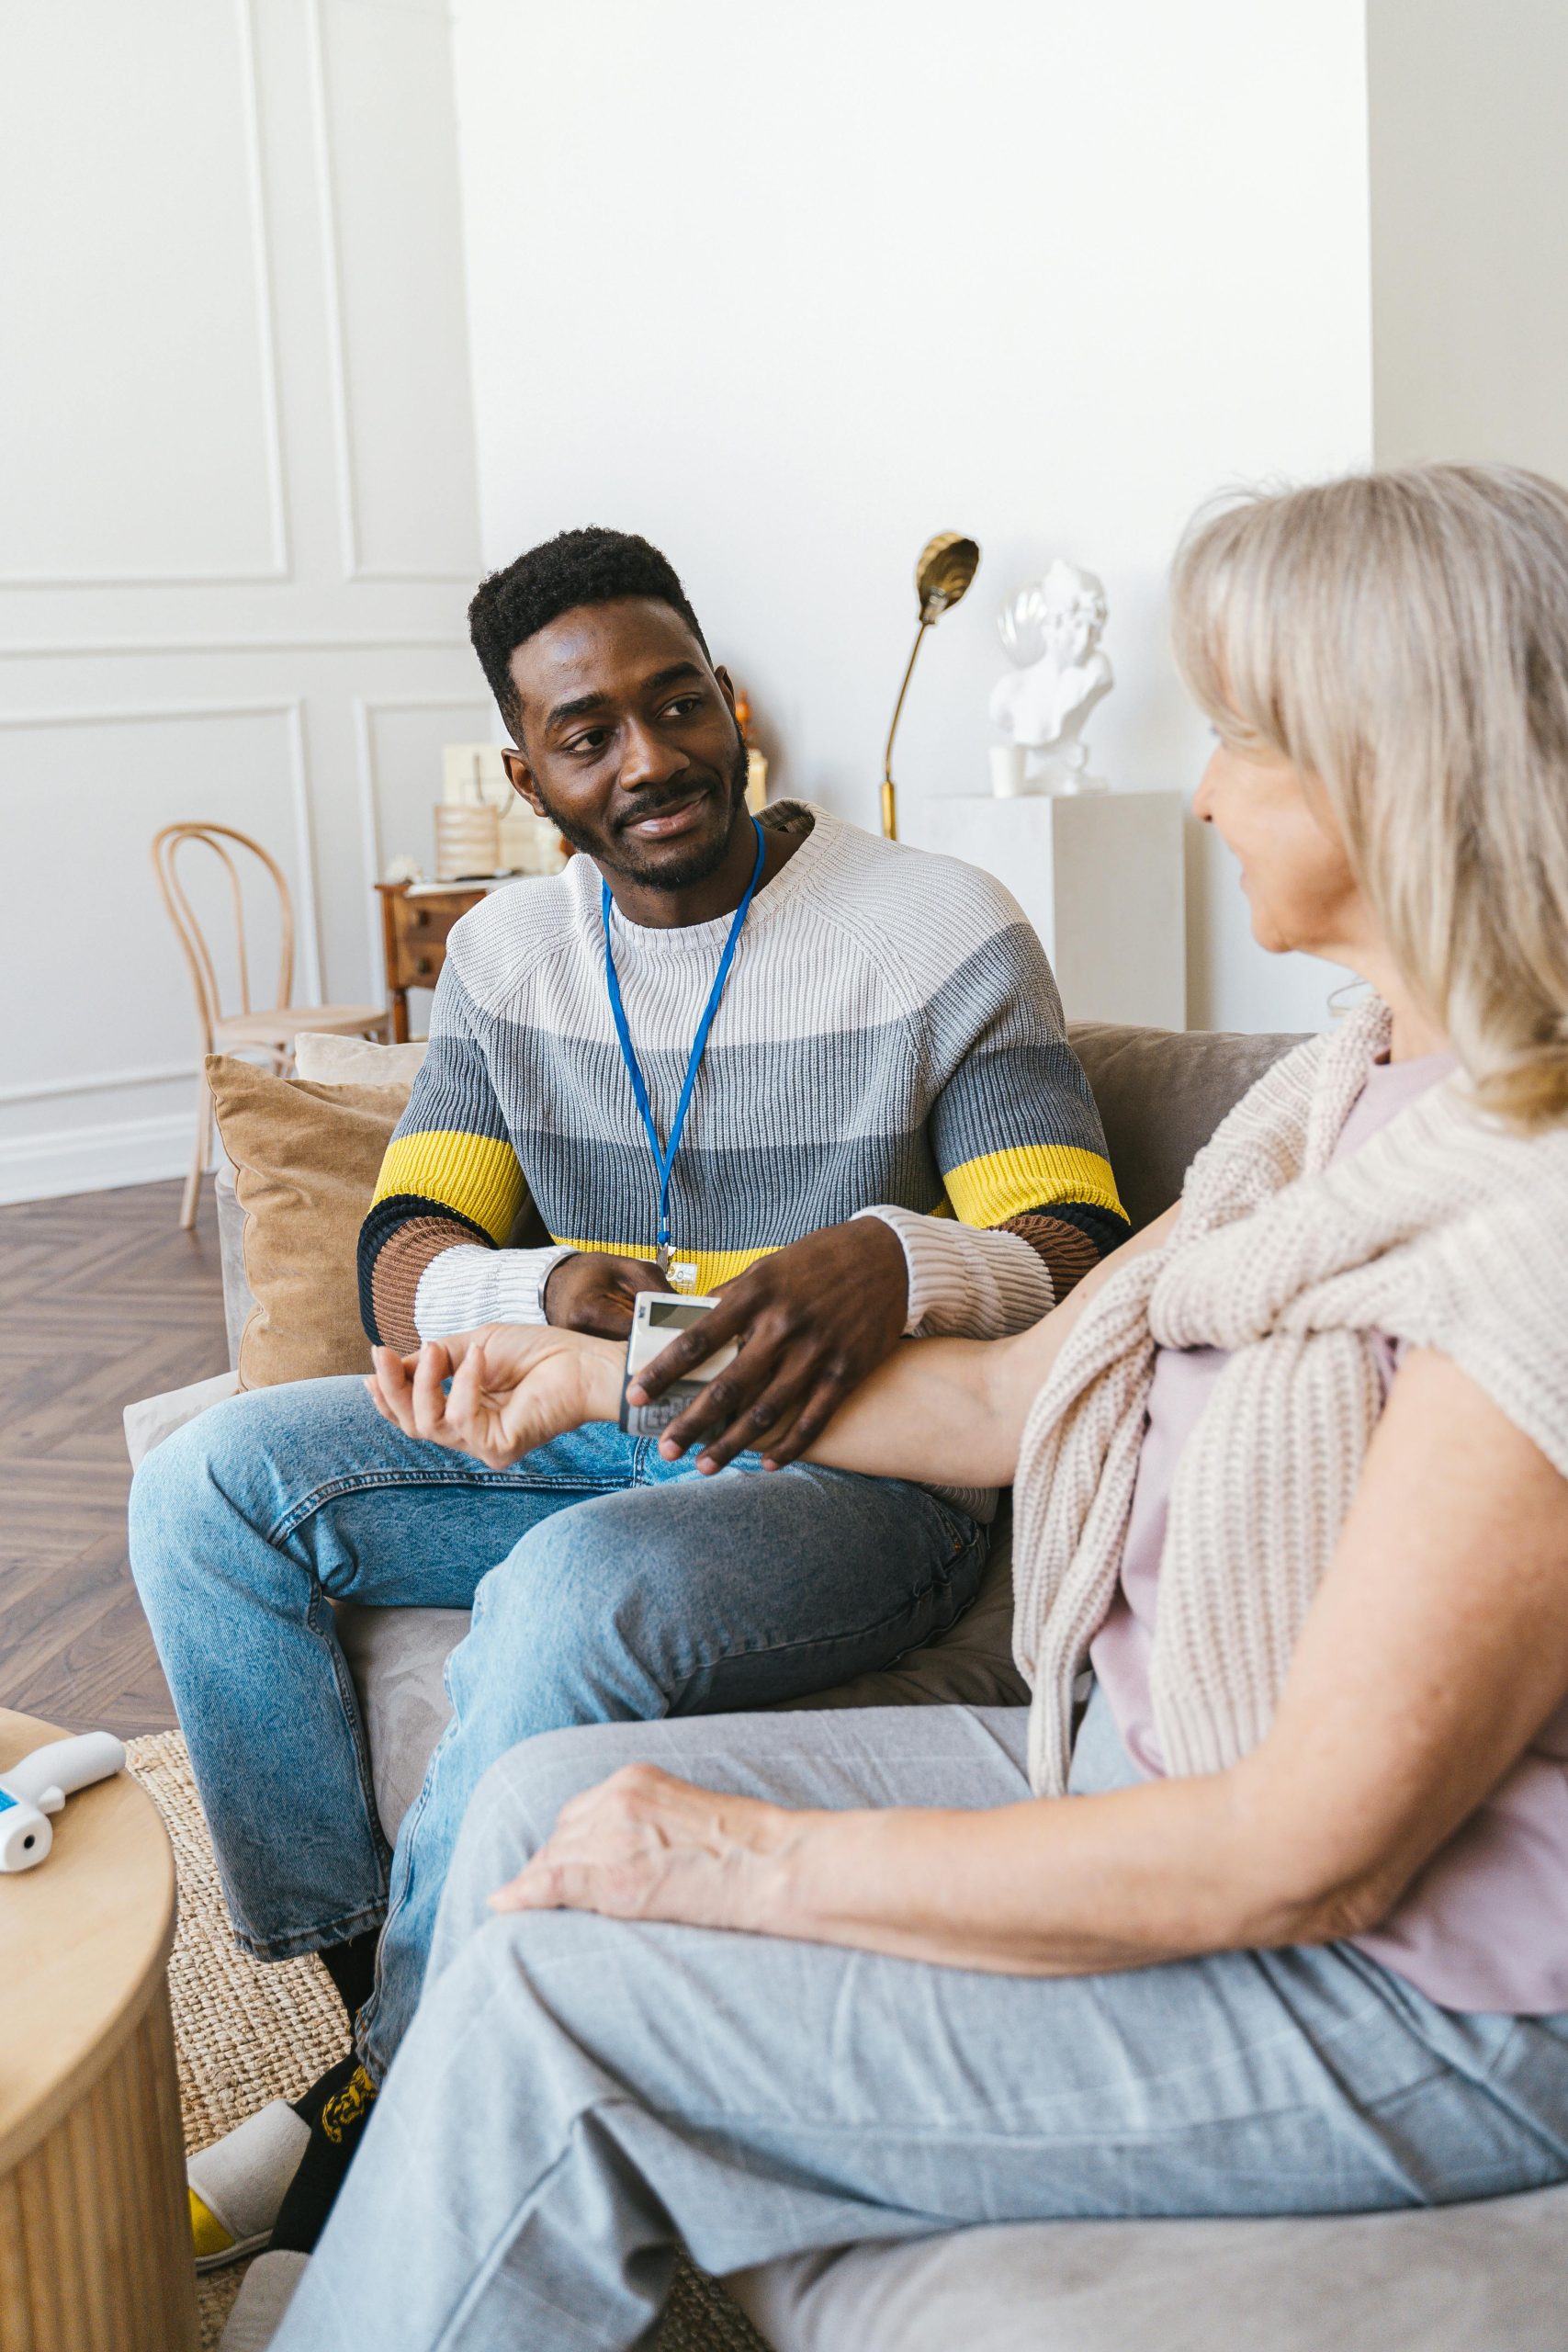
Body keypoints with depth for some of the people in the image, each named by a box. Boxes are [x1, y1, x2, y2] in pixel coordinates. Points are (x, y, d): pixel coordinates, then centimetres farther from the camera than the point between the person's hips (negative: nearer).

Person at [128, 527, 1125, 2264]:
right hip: (581, 1434, 6)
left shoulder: (943, 933, -10)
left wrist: (897, 1261, -39)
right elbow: (402, 1270, -1)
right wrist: (544, 1295, -27)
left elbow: (1074, 1259, -15)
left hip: (858, 1464, -5)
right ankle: (365, 1979, -7)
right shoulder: (507, 951, 6)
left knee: (577, 1591, -35)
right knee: (207, 1482, -11)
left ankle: (383, 2114, -13)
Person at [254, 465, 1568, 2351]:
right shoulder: (1346, 1096, 4)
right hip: (1148, 1769, 9)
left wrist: (765, 1863, -19)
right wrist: (612, 1373, 12)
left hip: (1411, 1991, -8)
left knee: (553, 1999, -13)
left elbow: (1313, 1850, -26)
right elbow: (1018, 1396, 11)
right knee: (546, 1805, 3)